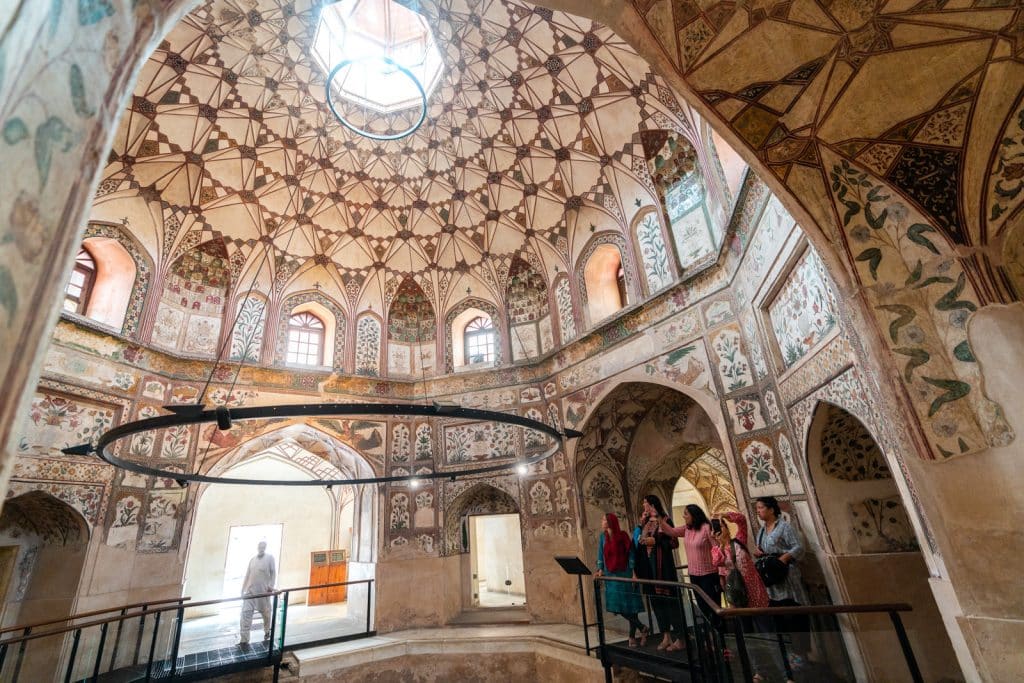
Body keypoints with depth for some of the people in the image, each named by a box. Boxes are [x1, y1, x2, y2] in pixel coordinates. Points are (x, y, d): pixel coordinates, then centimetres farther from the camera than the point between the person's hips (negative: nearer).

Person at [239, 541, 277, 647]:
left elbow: (273, 572, -2)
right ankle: (244, 639, 0)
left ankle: (267, 632, 30)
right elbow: (247, 575, 15)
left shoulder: (270, 557, 1)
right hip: (250, 590, 3)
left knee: (265, 613, 8)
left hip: (263, 590, -3)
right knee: (245, 613, -6)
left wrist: (271, 585, -11)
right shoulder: (252, 560, 14)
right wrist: (243, 589, 10)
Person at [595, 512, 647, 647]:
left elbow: (631, 554, -7)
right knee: (618, 607, 3)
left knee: (629, 605, 0)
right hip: (611, 575, 4)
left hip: (625, 574, -4)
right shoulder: (603, 537, 4)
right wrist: (600, 569, -5)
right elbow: (600, 555, 7)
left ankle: (632, 636, 15)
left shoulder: (622, 536, -8)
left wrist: (634, 573, -12)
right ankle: (642, 628, 19)